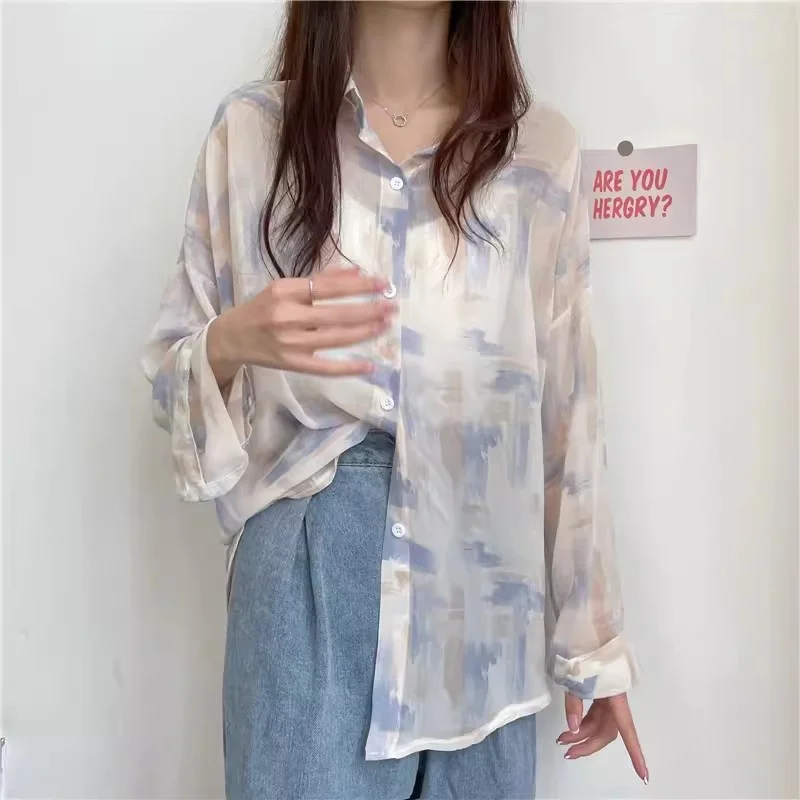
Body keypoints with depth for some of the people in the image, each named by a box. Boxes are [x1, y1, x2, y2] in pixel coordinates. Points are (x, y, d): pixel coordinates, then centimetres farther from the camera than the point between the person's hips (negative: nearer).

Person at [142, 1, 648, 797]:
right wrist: (232, 342, -20)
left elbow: (567, 416, 3)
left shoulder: (541, 150, 0)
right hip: (306, 584, -1)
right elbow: (172, 368, 4)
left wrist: (592, 642, 7)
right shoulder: (252, 128, -2)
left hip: (481, 589, 2)